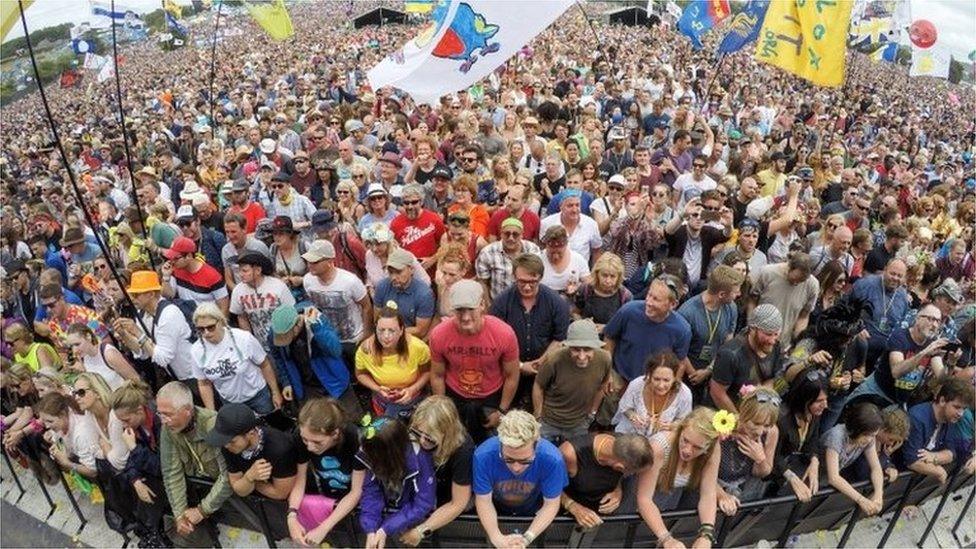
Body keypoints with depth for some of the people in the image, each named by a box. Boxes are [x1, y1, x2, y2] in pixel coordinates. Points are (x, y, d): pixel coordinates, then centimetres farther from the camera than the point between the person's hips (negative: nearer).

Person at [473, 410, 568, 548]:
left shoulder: (552, 459, -32)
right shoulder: (483, 456, -32)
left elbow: (551, 504, -17)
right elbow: (483, 500, -17)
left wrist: (527, 538, -28)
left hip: (534, 513, 1)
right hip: (497, 512, -1)